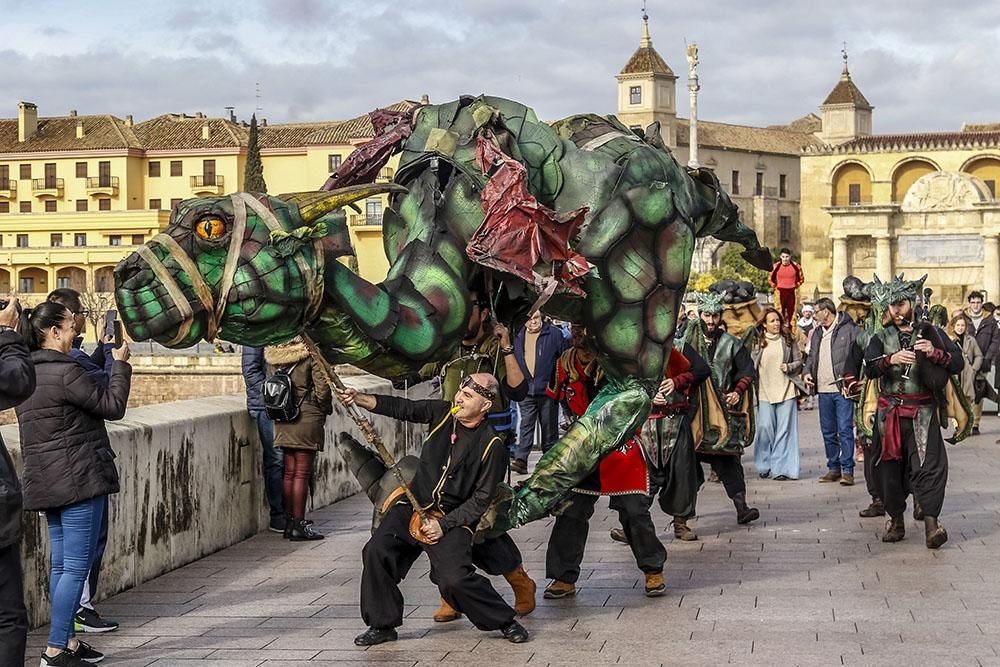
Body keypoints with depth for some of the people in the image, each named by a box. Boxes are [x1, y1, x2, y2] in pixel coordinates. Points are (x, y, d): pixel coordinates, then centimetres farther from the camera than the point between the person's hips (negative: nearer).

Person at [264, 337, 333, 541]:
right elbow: (322, 388, -13)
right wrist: (326, 409, 5)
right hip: (308, 419, -6)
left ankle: (288, 523, 17)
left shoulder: (273, 353, 4)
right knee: (302, 473, -1)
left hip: (282, 420, 6)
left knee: (288, 472, 13)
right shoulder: (312, 353, -13)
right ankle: (298, 525, 1)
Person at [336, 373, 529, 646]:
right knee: (376, 551, -14)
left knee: (454, 579, -22)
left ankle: (505, 621, 3)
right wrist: (358, 399, -11)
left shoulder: (491, 446, -12)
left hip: (453, 519, -5)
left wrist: (443, 524, -16)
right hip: (414, 504, 5)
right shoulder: (444, 413, 1)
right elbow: (401, 408, 2)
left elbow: (482, 499, -11)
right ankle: (383, 626, 3)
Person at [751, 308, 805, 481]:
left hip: (786, 390, 1)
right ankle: (764, 465, 14)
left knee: (784, 429, -1)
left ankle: (780, 468, 5)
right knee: (765, 427, -4)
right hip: (764, 392, -1)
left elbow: (799, 361, 13)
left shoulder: (788, 340, 7)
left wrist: (789, 367, -6)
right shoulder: (757, 342, 4)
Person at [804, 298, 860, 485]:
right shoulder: (817, 333, 17)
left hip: (843, 389, -7)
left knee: (845, 430, -7)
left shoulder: (850, 329, -6)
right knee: (828, 432, 11)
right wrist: (807, 372, 8)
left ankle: (847, 470, -4)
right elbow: (811, 356, 27)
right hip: (823, 390, 7)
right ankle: (834, 468, 19)